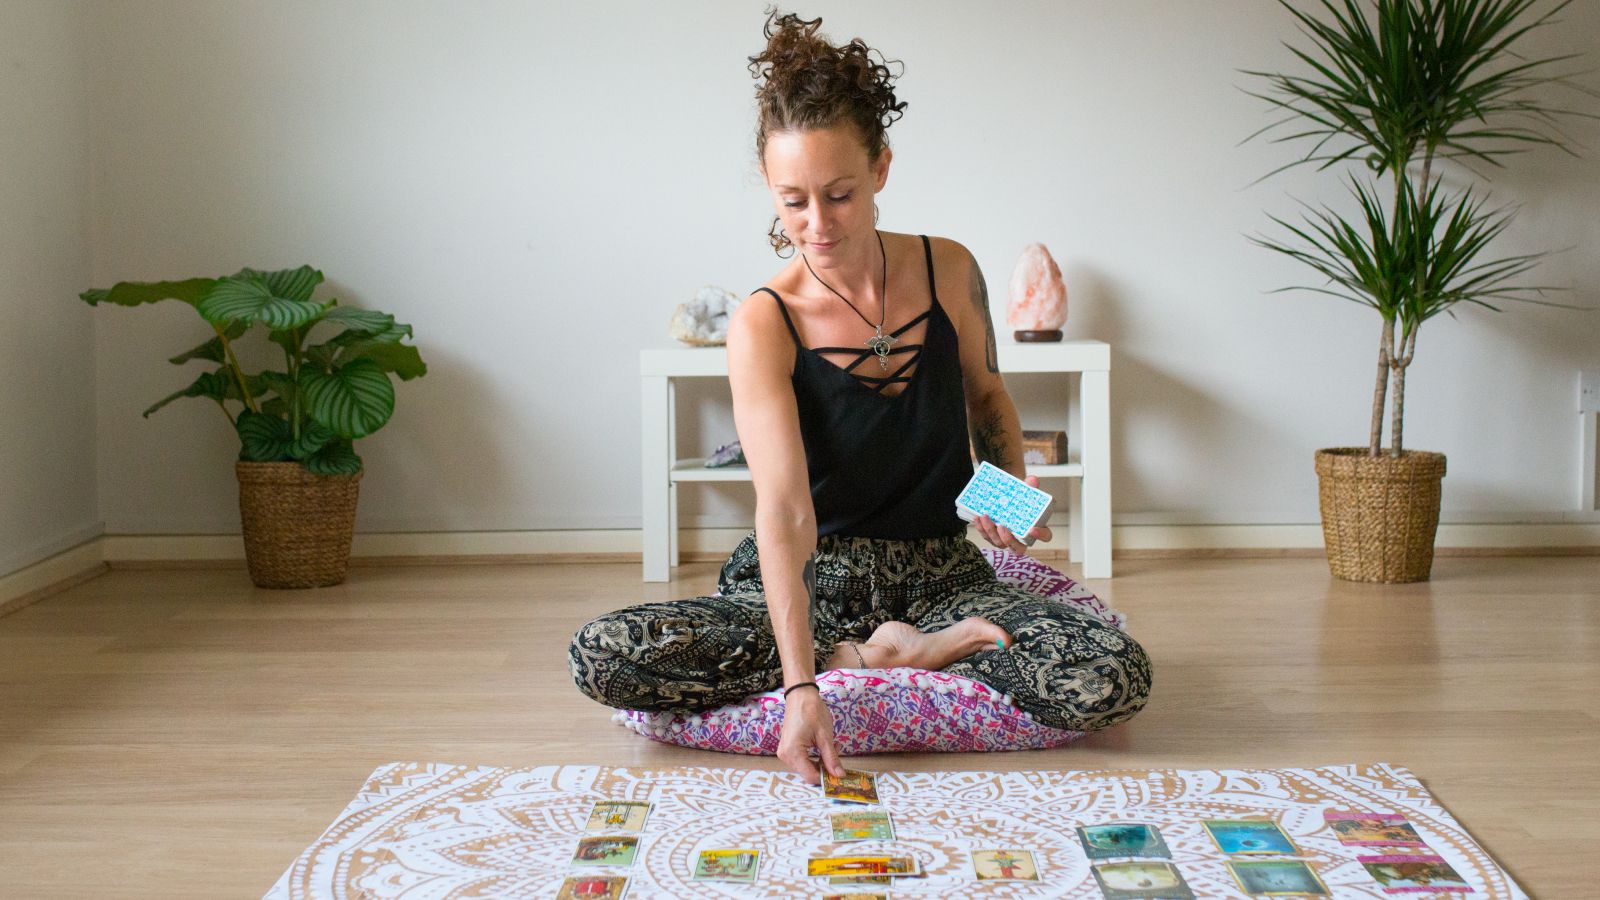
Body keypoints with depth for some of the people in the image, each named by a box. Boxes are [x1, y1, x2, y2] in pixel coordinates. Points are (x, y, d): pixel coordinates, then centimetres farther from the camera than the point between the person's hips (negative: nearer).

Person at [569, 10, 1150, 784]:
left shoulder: (948, 270, -4)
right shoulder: (764, 324, -14)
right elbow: (785, 508, -25)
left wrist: (1012, 486, -4)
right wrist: (800, 684, -36)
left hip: (940, 571, 2)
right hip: (813, 574, -1)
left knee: (1116, 678, -26)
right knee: (602, 658, -26)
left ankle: (875, 651, -7)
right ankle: (860, 657, -13)